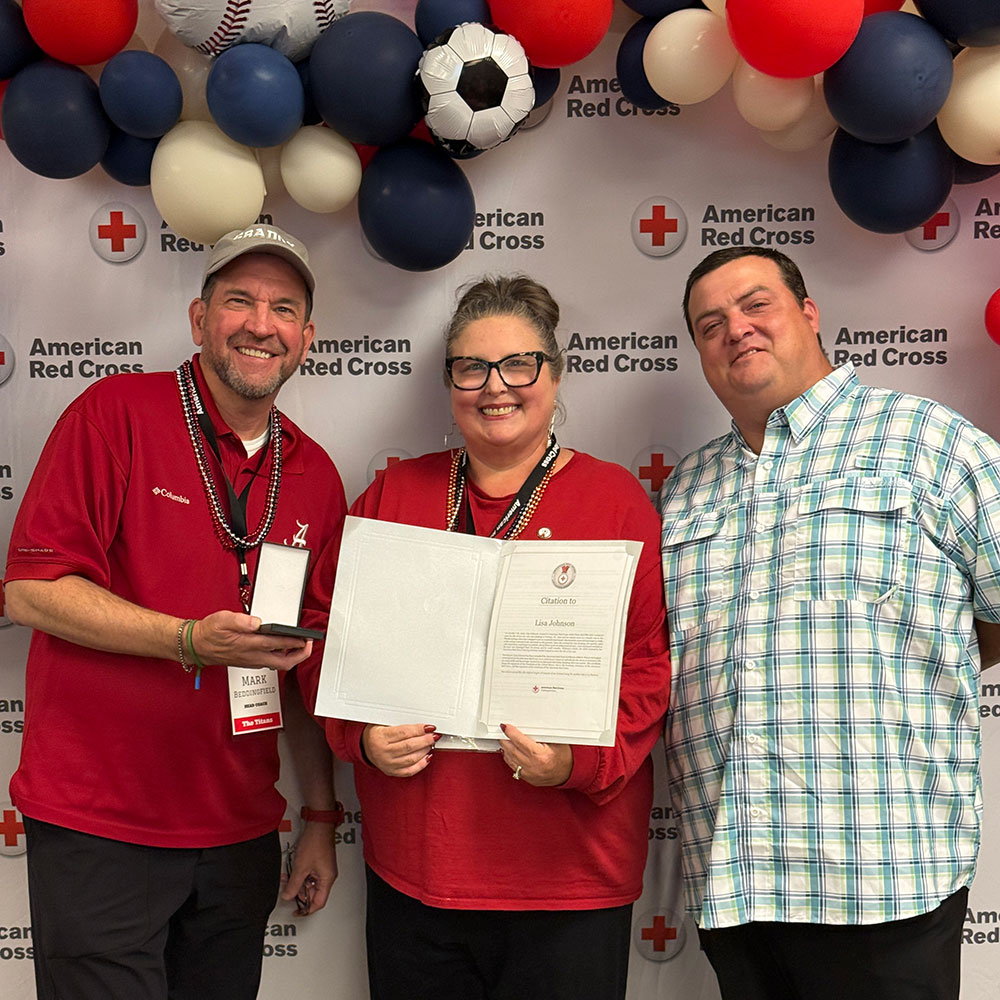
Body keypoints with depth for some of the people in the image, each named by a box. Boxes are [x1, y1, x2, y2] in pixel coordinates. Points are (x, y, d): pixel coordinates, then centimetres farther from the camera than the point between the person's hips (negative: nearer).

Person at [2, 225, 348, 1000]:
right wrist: (192, 641, -23)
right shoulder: (116, 413, -7)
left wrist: (321, 816, 12)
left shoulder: (316, 478, 7)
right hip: (97, 826, -4)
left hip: (239, 836, 5)